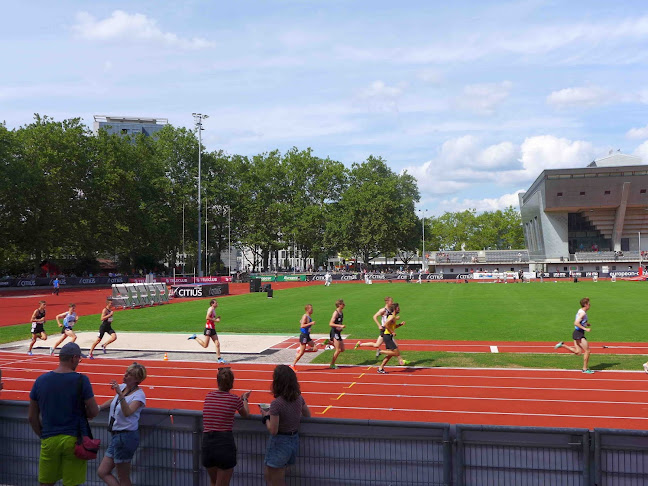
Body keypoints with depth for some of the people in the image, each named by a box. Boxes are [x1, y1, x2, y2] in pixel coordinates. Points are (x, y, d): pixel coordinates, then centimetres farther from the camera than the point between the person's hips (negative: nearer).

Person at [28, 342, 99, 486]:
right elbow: (93, 412, -8)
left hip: (49, 440, 3)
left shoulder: (41, 380, 1)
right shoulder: (81, 380, -11)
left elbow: (32, 417, 7)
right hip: (74, 441, -3)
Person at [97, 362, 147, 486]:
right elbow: (113, 401, 30)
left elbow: (127, 413, -31)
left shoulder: (139, 395, -14)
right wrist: (98, 408, 17)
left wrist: (120, 394, -38)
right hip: (116, 435, 9)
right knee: (102, 472, 9)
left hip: (126, 436, -9)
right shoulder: (122, 387, 9)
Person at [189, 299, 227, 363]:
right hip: (209, 328, -9)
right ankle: (195, 337, 14)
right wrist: (215, 320, -18)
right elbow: (207, 317, -24)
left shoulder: (213, 310, 17)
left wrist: (217, 318, 11)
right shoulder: (211, 309, -11)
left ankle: (219, 358, 4)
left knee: (217, 344, 3)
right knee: (205, 345, -3)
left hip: (213, 329, 9)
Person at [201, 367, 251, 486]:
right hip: (225, 444, -4)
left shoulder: (209, 396, 6)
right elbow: (246, 414, 16)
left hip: (206, 444, 4)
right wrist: (244, 399, 34)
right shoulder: (234, 399, -4)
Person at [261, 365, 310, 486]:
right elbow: (308, 415, 13)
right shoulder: (299, 398, -3)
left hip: (280, 443, -7)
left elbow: (273, 431, -21)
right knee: (268, 475, 23)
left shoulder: (276, 403, -23)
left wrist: (266, 416, -6)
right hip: (294, 441, 7)